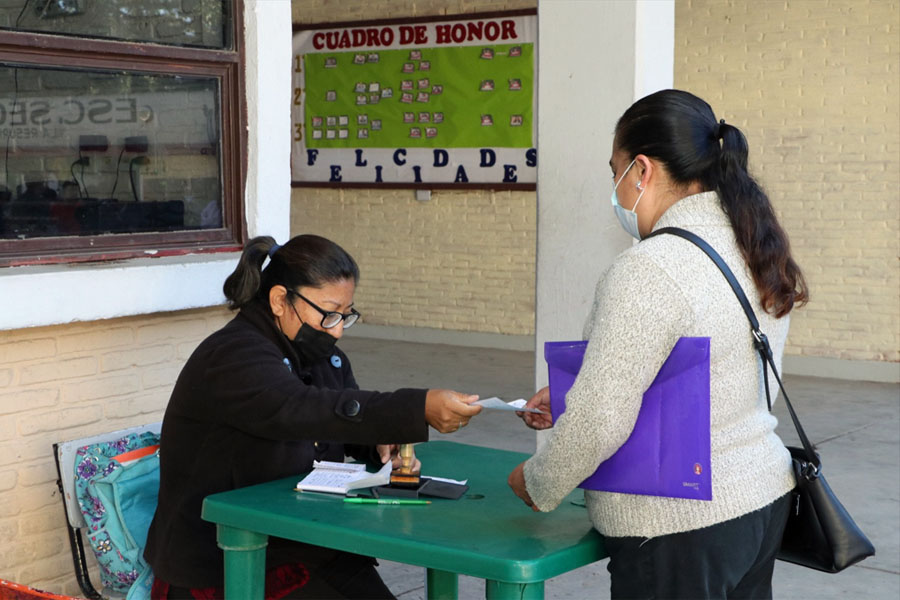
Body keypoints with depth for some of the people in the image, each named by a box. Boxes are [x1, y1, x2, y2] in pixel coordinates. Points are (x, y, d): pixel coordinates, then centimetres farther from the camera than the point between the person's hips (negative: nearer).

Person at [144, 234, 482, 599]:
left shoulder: (323, 357, 11)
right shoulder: (232, 357, -18)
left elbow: (352, 420, 23)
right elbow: (300, 411, -34)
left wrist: (383, 445, -3)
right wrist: (421, 409, -42)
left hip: (307, 551, 8)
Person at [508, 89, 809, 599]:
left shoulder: (650, 271, -22)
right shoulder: (755, 248, 6)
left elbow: (599, 423, -22)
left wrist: (536, 485, -4)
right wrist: (571, 396, 14)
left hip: (680, 528, -9)